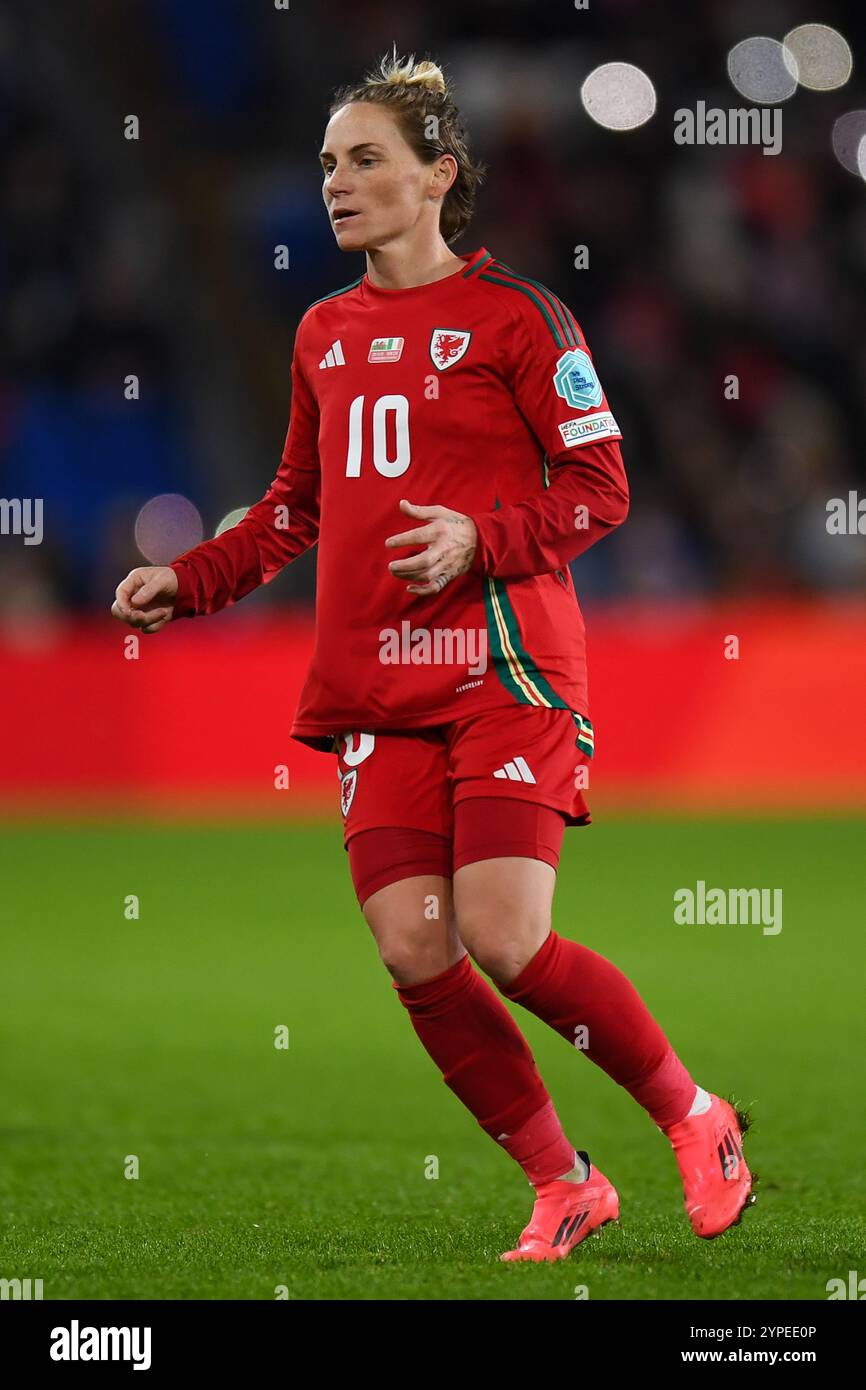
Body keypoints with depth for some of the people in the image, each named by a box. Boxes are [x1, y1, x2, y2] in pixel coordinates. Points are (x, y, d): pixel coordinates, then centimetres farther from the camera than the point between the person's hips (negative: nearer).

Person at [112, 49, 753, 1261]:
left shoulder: (513, 314, -3)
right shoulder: (325, 334, 14)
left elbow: (600, 489, -4)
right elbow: (299, 506, 25)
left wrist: (480, 538, -19)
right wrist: (187, 582, 12)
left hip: (506, 666, -6)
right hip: (375, 684, 6)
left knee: (506, 944, -16)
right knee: (413, 954, -5)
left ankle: (696, 1118, 7)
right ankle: (564, 1187, 10)